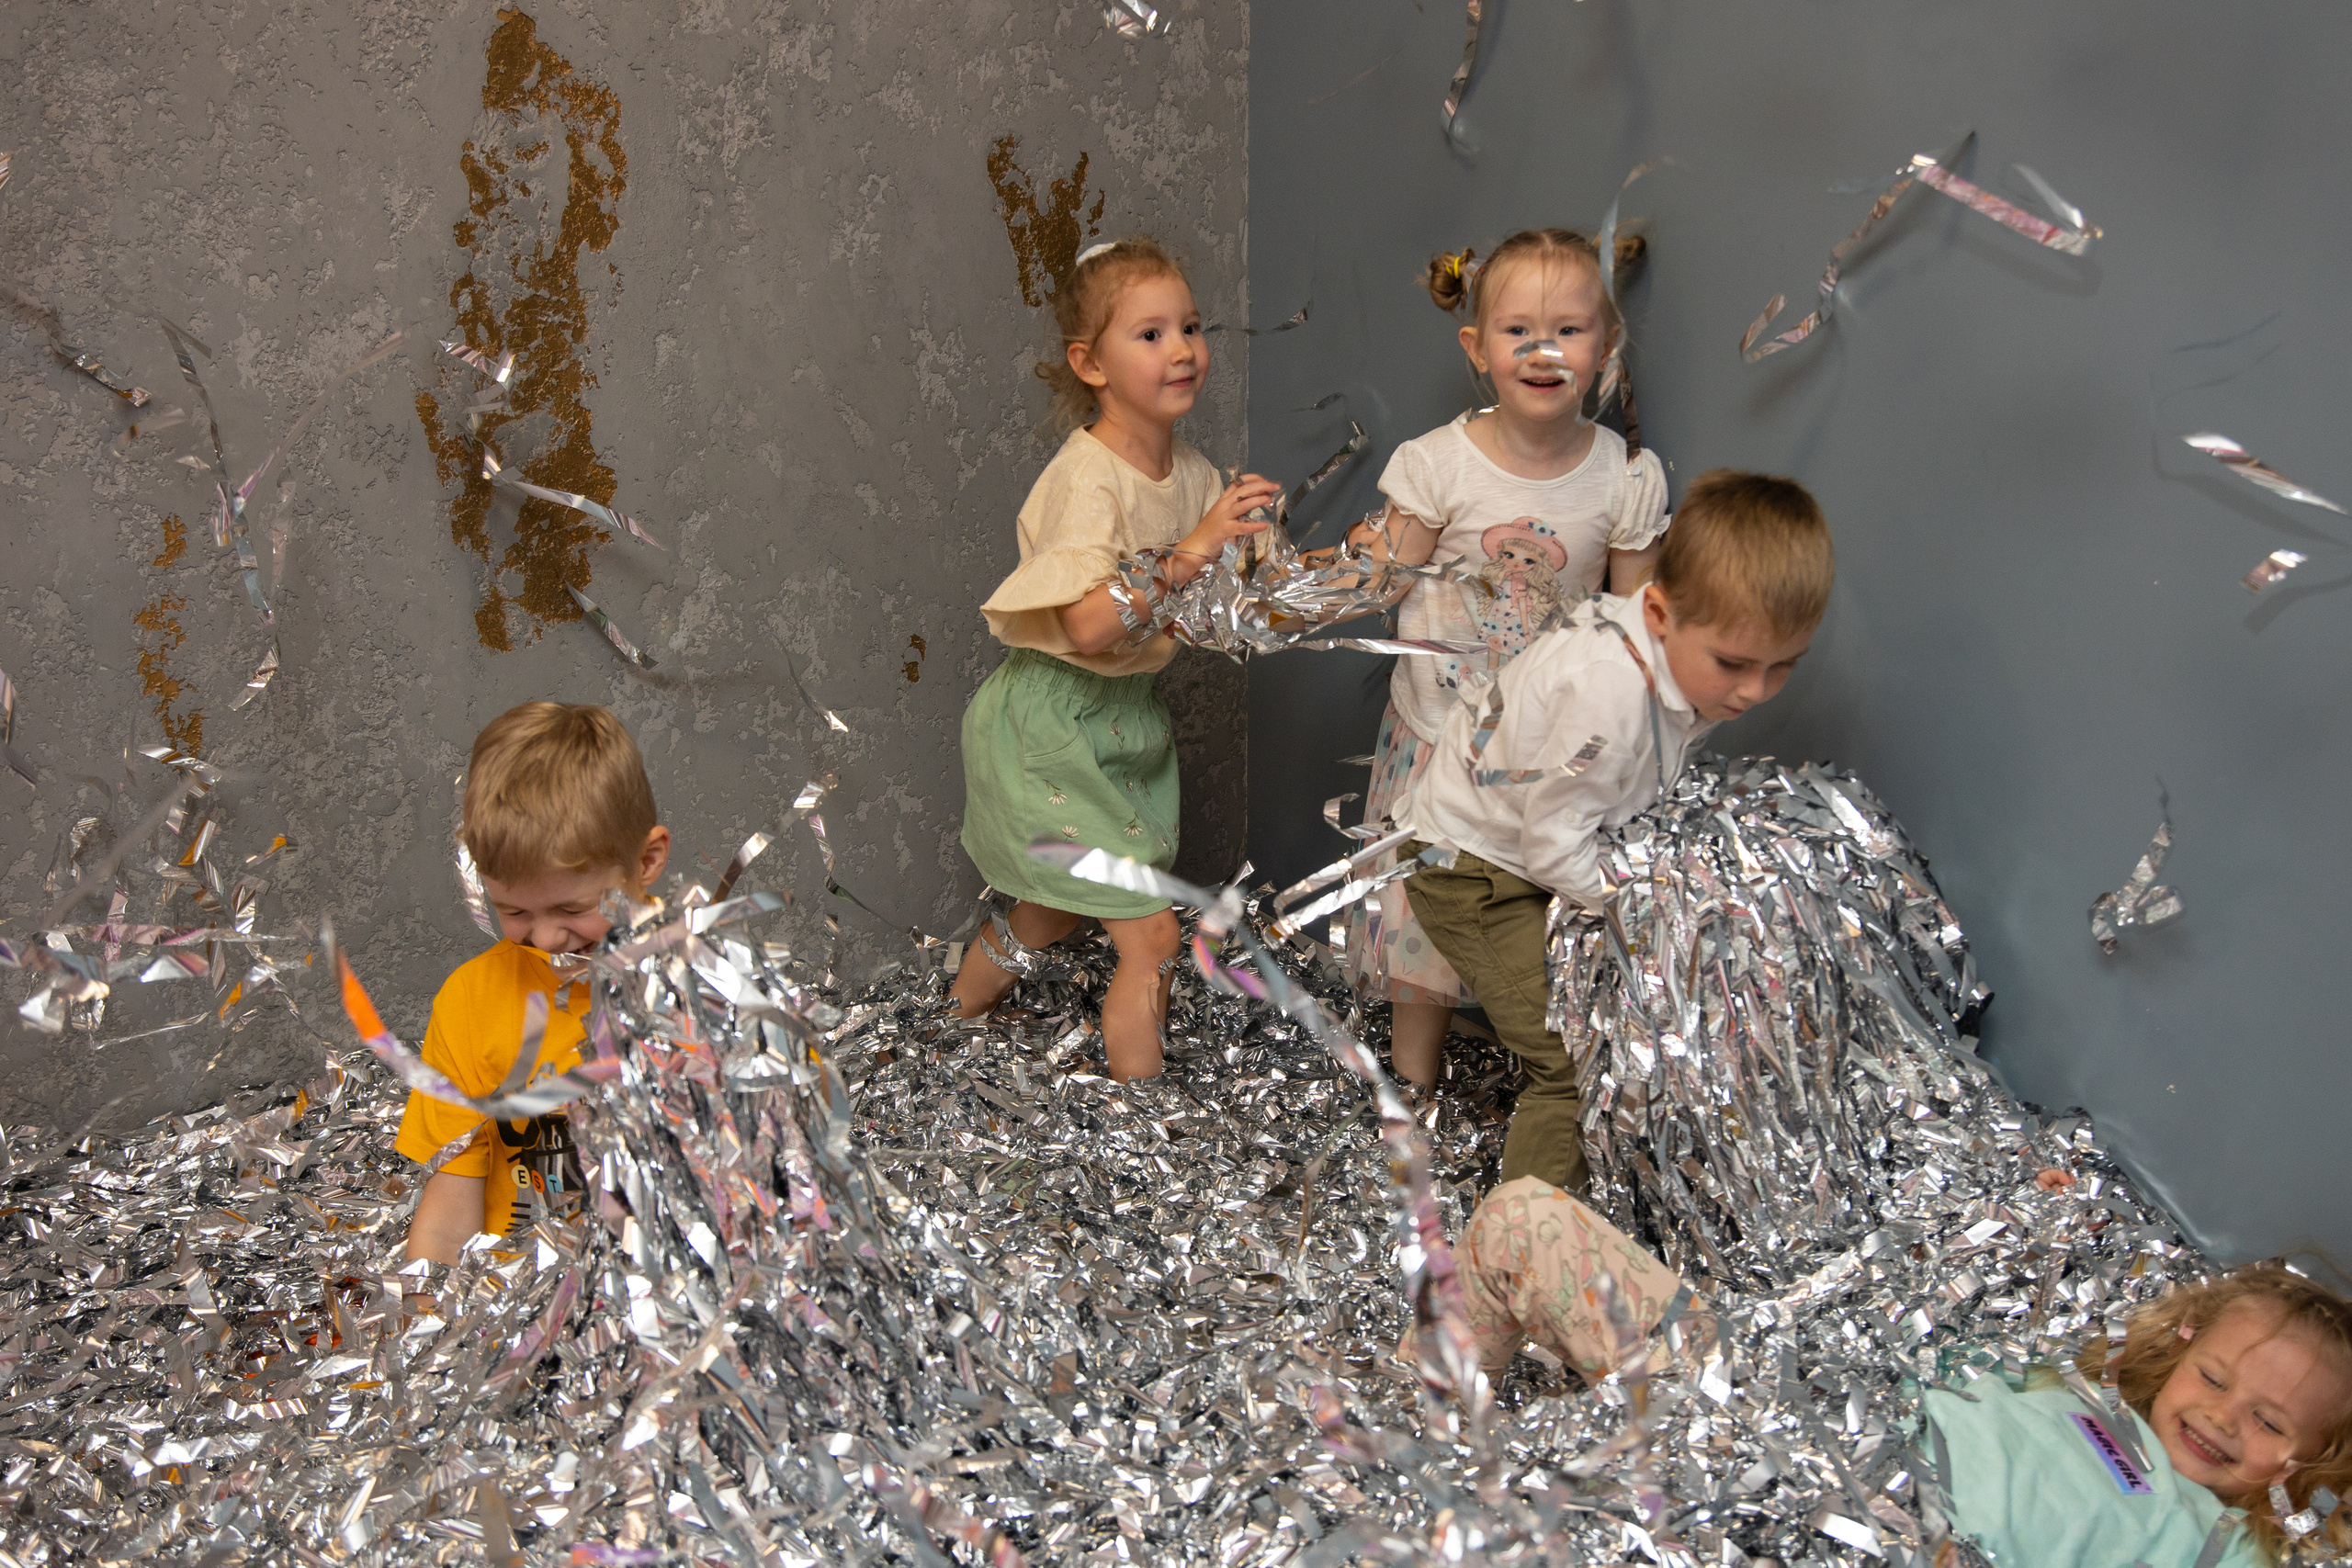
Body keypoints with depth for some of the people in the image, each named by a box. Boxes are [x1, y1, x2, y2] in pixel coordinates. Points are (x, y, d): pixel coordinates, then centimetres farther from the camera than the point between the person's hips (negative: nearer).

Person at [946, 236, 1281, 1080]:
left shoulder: (1192, 472, 3)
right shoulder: (1087, 477, -22)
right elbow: (1090, 623, -33)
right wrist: (1195, 549, -34)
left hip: (1126, 710, 9)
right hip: (1052, 720, -8)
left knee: (1060, 909, 24)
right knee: (1150, 932, -7)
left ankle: (963, 1011, 48)